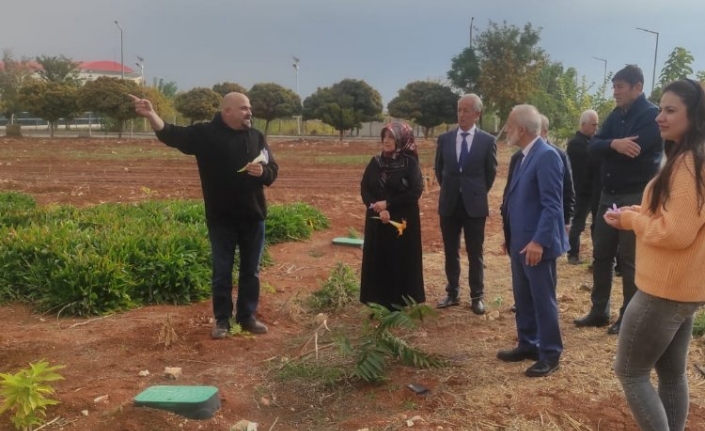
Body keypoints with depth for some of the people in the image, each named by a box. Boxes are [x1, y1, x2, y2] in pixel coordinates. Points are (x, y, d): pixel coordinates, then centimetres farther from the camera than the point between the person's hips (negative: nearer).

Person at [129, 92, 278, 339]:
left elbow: (273, 171, 8)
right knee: (222, 272, 7)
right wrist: (151, 115, -34)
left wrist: (262, 172, -15)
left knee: (251, 271, 12)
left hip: (253, 217, 3)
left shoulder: (256, 137, 6)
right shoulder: (205, 134, -4)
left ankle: (248, 317, 26)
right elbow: (171, 134, -16)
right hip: (221, 218, -3)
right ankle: (222, 320, 21)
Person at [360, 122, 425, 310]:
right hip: (377, 221, 4)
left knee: (401, 262, 1)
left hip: (403, 222, -4)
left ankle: (400, 305, 13)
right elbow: (364, 189, 2)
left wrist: (387, 203, -15)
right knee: (378, 261, 7)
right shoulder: (375, 162, 6)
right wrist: (378, 209, -15)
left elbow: (415, 191, -13)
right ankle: (379, 304, 18)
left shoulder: (410, 163, -7)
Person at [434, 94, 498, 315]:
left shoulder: (487, 141, -5)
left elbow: (491, 172, 5)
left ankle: (477, 297, 15)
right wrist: (449, 189, 13)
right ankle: (452, 293, 22)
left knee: (475, 254, 5)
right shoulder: (445, 138, 3)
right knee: (451, 252, 10)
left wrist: (478, 193, 7)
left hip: (474, 204, -2)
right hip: (449, 204, 3)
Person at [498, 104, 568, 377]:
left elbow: (552, 205, -20)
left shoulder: (546, 156, -16)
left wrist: (539, 241, -24)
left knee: (544, 300, 2)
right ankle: (528, 345, 31)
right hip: (520, 242, 9)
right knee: (523, 298, 17)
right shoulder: (523, 157, 13)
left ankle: (550, 354, 15)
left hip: (536, 244, -9)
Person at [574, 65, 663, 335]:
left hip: (636, 197, -7)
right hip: (609, 194, 7)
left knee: (629, 259, 1)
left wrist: (609, 146, -5)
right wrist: (614, 144, -20)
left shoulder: (652, 116, -9)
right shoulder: (616, 115, 12)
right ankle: (599, 311, 23)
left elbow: (634, 149, -23)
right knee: (601, 254, 11)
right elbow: (593, 146, 0)